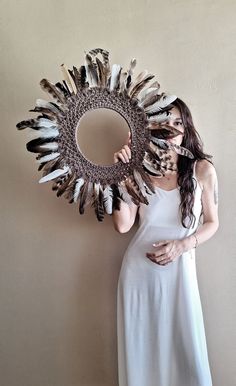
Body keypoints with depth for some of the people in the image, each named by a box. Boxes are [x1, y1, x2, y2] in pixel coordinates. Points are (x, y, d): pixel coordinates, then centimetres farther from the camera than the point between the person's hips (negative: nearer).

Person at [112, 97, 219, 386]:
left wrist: (182, 245, -12)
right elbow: (123, 225, -8)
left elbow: (212, 222, 4)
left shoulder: (203, 169, -3)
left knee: (184, 348, 11)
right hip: (138, 269, 1)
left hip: (179, 270, -1)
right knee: (141, 347, 14)